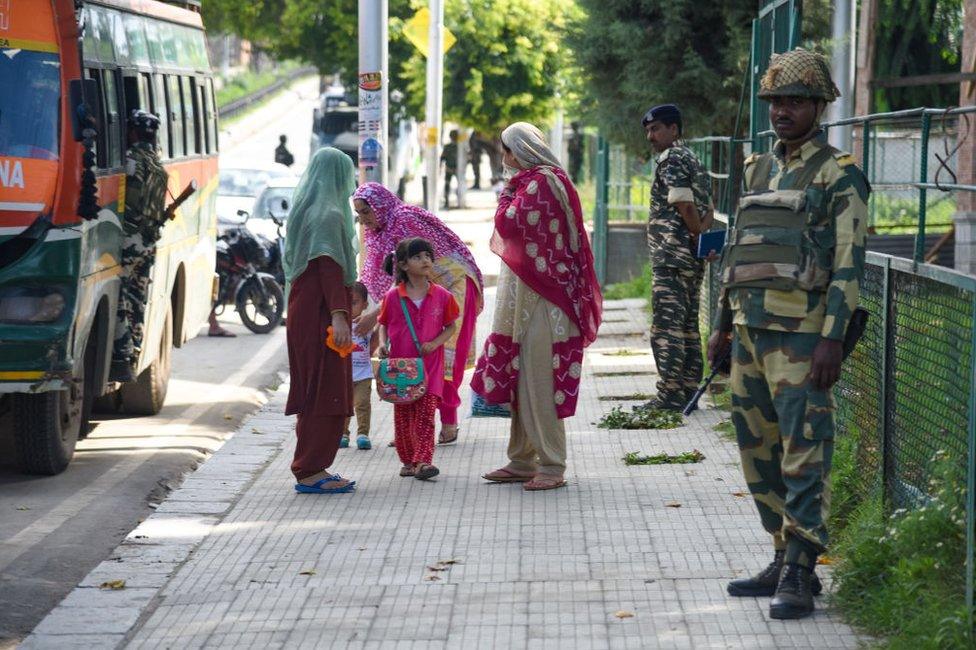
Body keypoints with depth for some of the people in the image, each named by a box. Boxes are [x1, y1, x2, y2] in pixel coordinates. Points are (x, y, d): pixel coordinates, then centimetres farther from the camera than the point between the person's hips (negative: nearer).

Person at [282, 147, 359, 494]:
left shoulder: (304, 211, 16)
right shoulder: (328, 215, -12)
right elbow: (328, 267, -21)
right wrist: (339, 315, -27)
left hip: (303, 309, 10)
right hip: (321, 313, -10)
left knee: (315, 390, 13)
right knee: (326, 391, -8)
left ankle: (310, 468, 17)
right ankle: (310, 472, -9)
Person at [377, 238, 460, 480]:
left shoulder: (442, 296, -2)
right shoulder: (392, 297, -2)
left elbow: (451, 326, 7)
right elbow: (383, 324, 12)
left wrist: (435, 342, -9)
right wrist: (382, 343, -6)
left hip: (429, 365, -1)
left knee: (425, 413, -9)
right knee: (402, 415, 7)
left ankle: (423, 460, -11)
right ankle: (407, 460, 18)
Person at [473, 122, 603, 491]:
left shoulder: (539, 183, -14)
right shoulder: (547, 180, 18)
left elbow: (508, 225, -19)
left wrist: (506, 195, -6)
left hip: (539, 299, -10)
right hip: (526, 296, 10)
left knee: (537, 380, -8)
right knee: (520, 379, 13)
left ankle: (552, 467, -5)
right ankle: (522, 462, 20)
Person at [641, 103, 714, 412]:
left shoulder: (670, 160, -10)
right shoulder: (694, 161, 20)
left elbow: (685, 206, -19)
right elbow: (708, 209, 14)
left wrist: (698, 236, -5)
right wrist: (704, 237, -2)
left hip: (671, 257, -10)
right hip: (693, 259, 10)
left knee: (666, 327, -8)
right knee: (689, 326, 12)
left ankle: (670, 395, -9)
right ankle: (689, 390, 15)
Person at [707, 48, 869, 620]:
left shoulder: (839, 175, -5)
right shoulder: (759, 170, 18)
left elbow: (849, 264, -11)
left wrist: (833, 339, -19)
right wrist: (724, 326, 20)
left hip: (799, 335, -8)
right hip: (749, 331, 8)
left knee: (803, 454, -9)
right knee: (759, 453, 10)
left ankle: (799, 578, -8)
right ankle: (785, 561, 19)